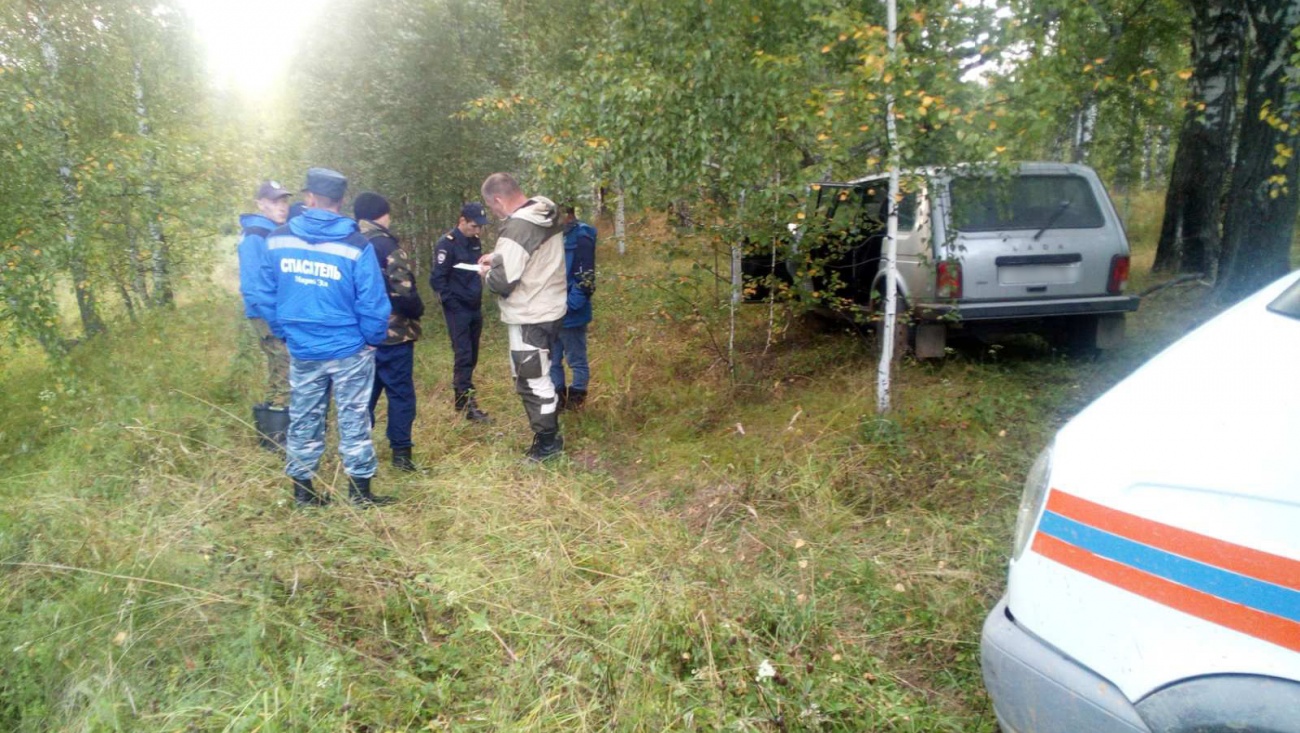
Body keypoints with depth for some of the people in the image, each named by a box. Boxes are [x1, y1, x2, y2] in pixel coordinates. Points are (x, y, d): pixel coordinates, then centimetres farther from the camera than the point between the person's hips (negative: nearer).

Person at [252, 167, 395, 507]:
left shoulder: (277, 240, -3)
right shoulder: (357, 246, -15)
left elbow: (267, 295, 4)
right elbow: (372, 303, -13)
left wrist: (283, 332, 15)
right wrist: (375, 338, 3)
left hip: (301, 350, 3)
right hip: (349, 350, -3)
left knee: (303, 419, 15)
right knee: (353, 420, 7)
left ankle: (302, 488, 26)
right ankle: (360, 490, 15)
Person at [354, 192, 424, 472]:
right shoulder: (387, 246, -14)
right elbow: (403, 293, -19)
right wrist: (418, 311, 0)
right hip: (392, 333, -6)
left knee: (363, 393, 14)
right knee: (400, 393, 4)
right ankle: (401, 453, 6)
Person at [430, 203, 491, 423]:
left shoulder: (475, 242, 9)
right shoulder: (447, 244, -13)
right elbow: (437, 280, -14)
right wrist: (452, 303, -14)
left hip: (475, 308, 7)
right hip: (458, 310, -7)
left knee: (472, 356, 11)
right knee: (463, 355, -9)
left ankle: (461, 396, 23)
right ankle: (467, 404, -8)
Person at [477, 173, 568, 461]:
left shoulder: (517, 226, -23)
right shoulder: (546, 214, 4)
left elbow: (502, 281, -24)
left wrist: (487, 272, -3)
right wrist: (499, 256, 13)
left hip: (530, 317, -9)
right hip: (549, 308, 9)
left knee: (532, 381, 4)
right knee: (538, 376, 21)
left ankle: (548, 441, 16)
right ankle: (548, 432, 32)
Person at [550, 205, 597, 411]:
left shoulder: (580, 237, -14)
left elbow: (586, 277, -19)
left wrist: (570, 305, -22)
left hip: (571, 314, -8)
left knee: (576, 359, 7)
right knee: (552, 359, 15)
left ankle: (576, 401, 20)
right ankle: (558, 399, 28)